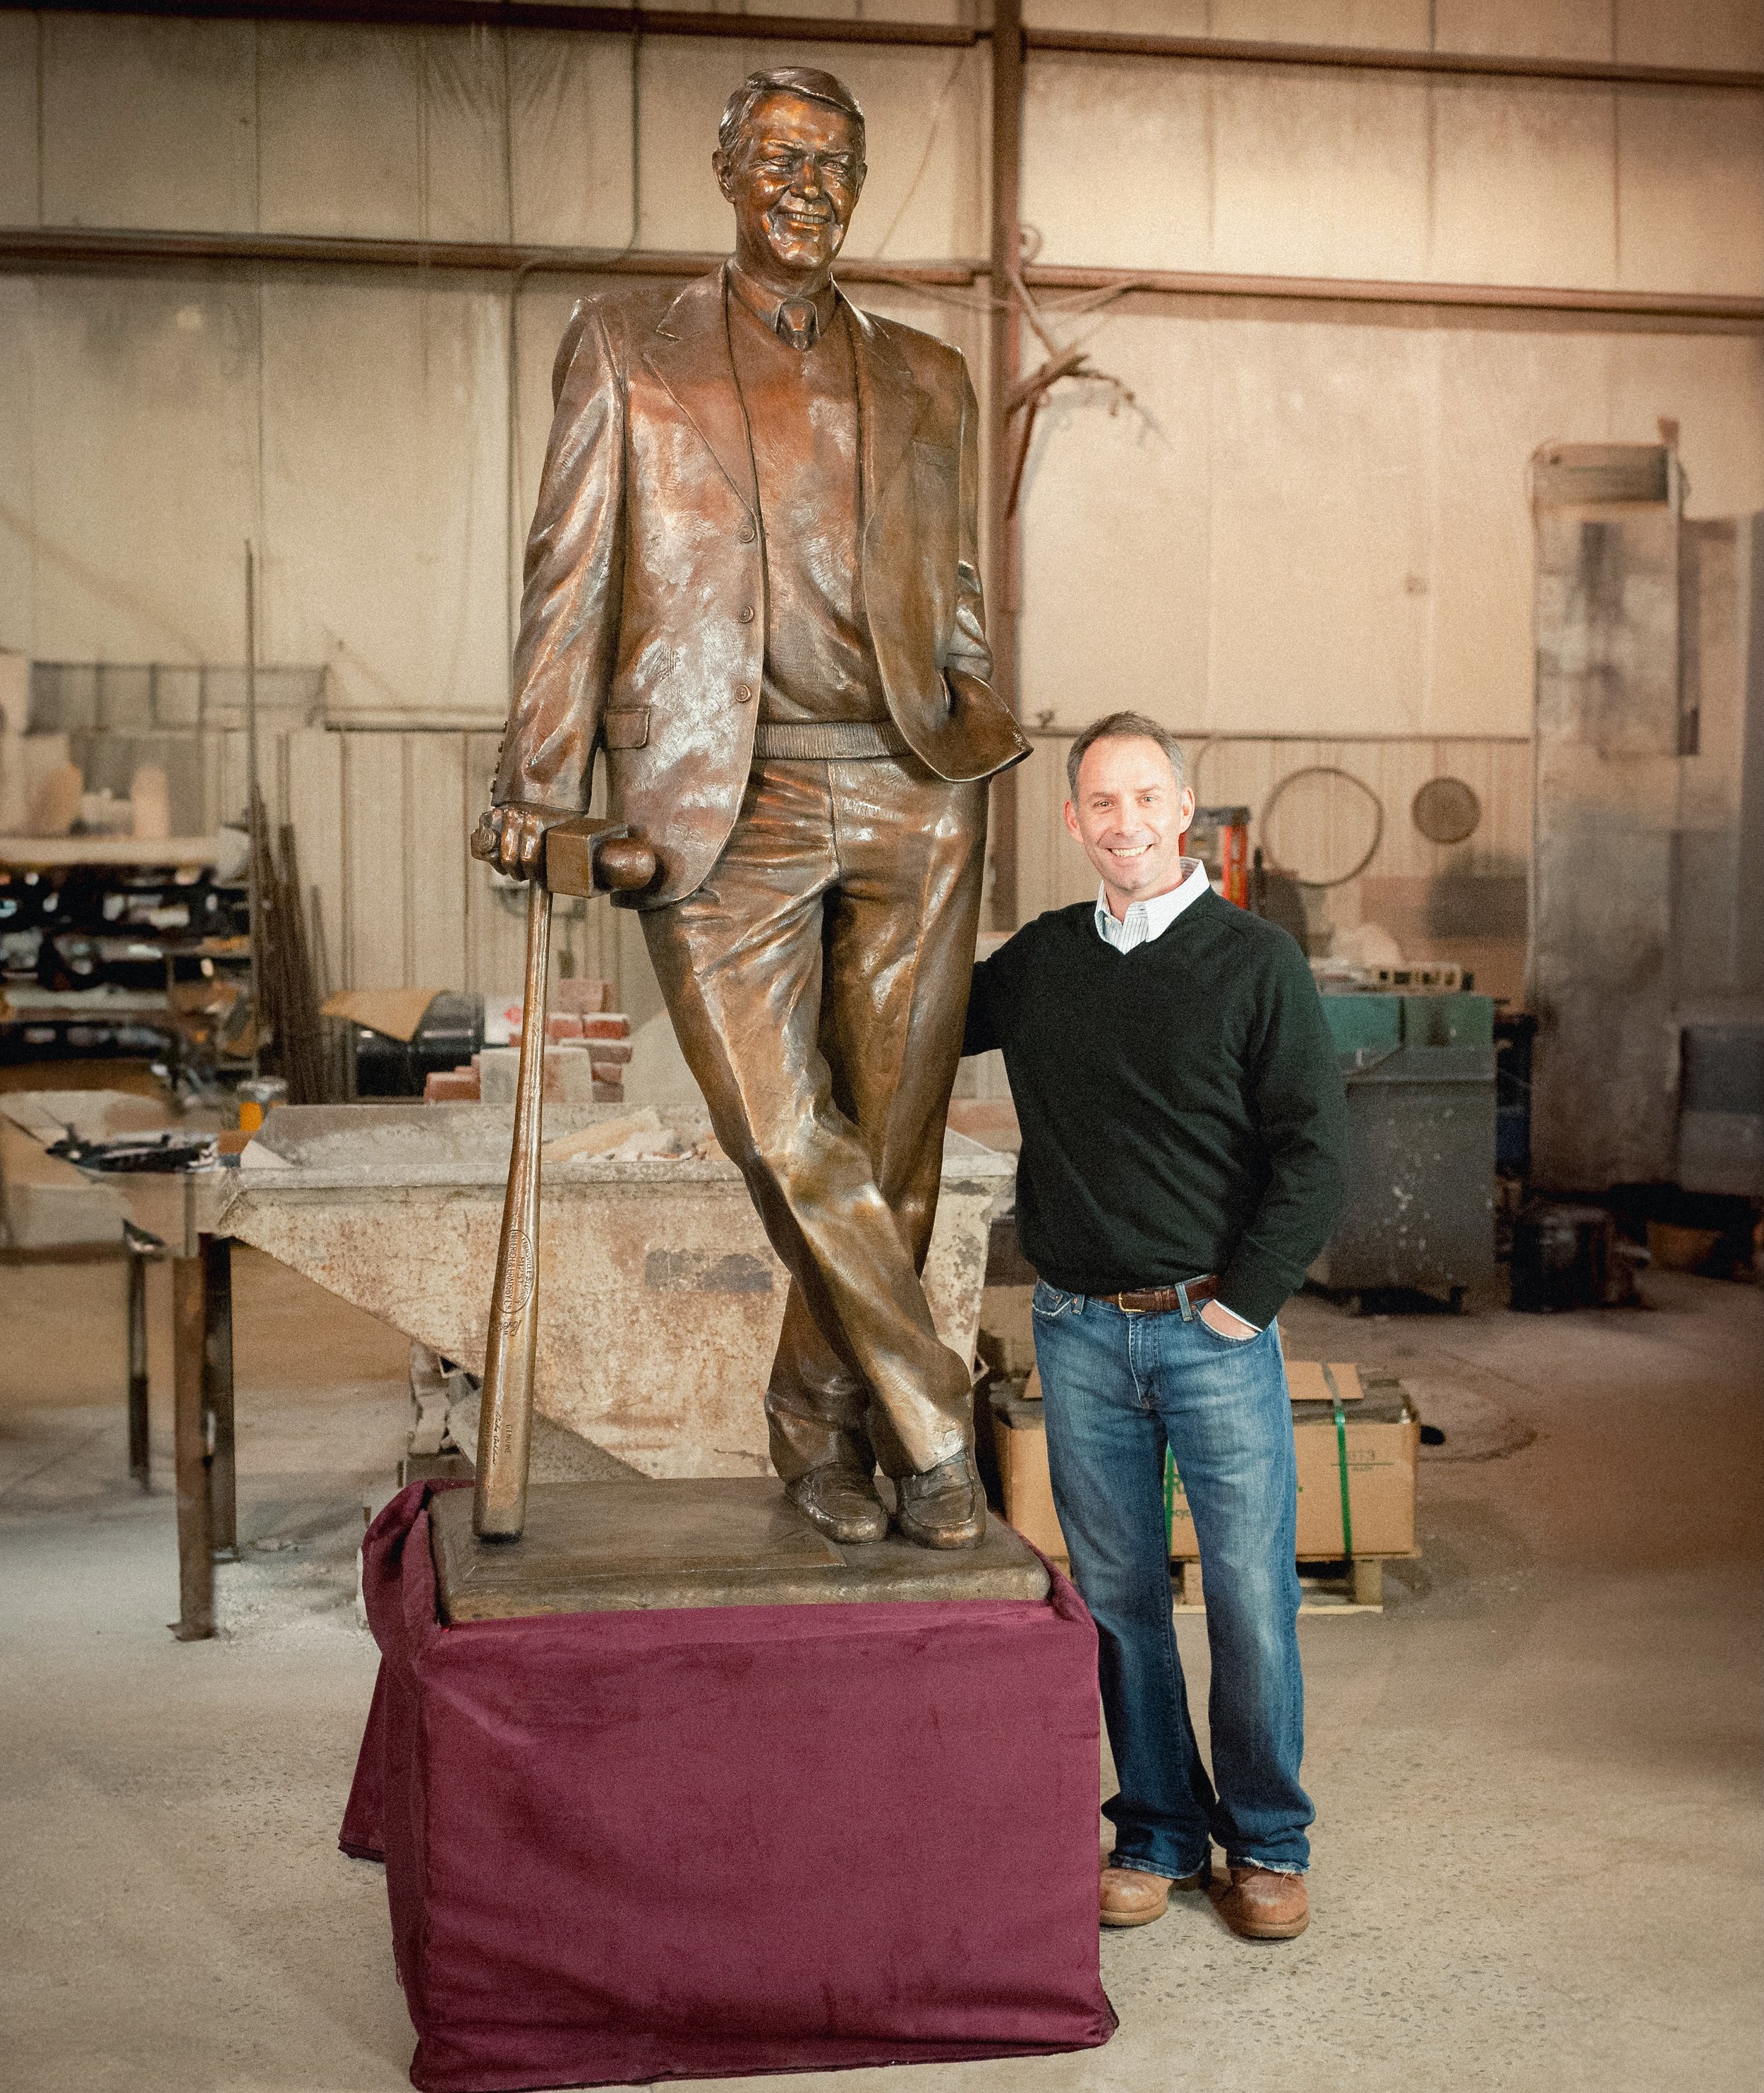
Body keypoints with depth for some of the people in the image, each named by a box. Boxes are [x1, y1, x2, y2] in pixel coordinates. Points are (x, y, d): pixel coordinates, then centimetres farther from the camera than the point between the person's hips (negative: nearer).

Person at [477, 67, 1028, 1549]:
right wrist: (540, 784, -1)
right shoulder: (628, 349, 12)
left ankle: (821, 1433, 19)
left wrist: (974, 753, 9)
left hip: (906, 793, 3)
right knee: (786, 1136, -10)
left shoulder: (926, 382, 18)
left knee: (891, 1140, 2)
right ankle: (934, 1431, 4)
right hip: (721, 798, -2)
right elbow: (570, 575, 6)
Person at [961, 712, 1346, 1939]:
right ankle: (1158, 1835, 23)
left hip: (1215, 1330, -3)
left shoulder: (1255, 962, -2)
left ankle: (1268, 1846, 18)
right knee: (1117, 1596, 9)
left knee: (1252, 1598, 1)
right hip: (1080, 1332, 3)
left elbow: (1316, 1151, -6)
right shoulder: (1039, 961, 9)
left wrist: (1244, 1299, -9)